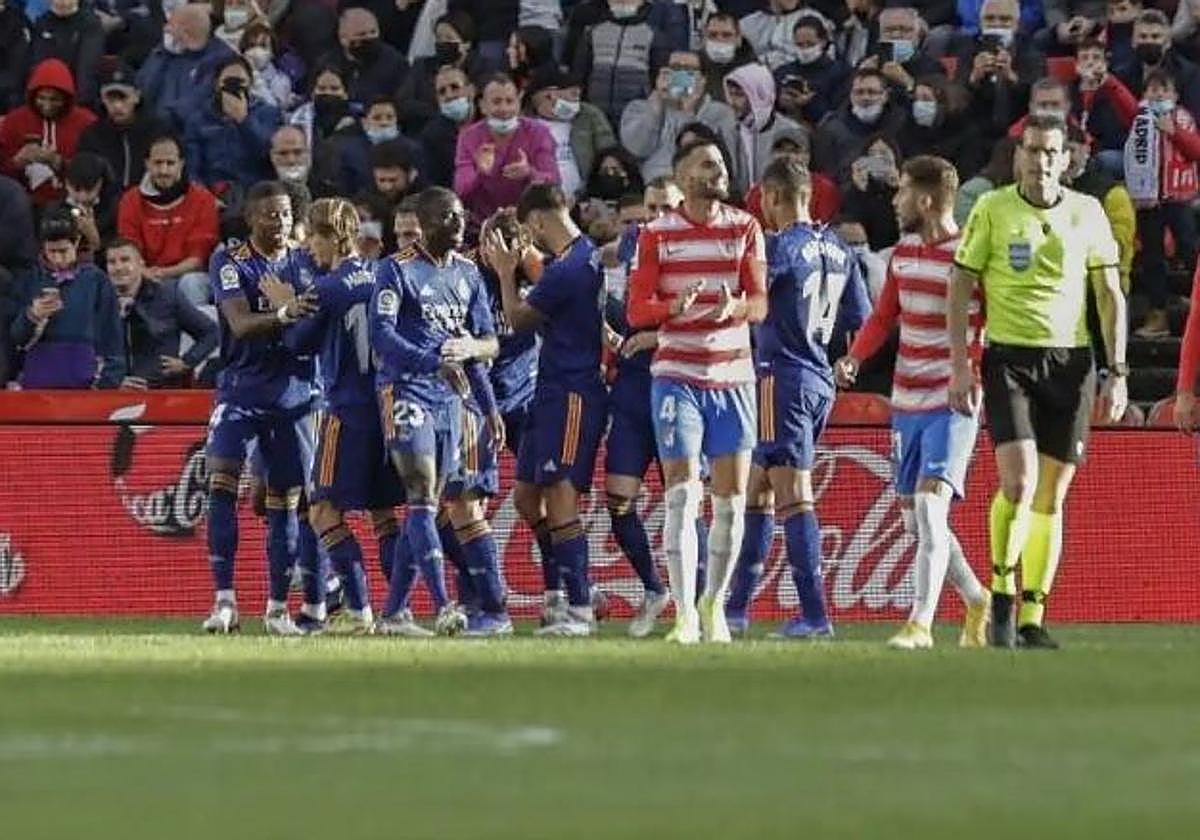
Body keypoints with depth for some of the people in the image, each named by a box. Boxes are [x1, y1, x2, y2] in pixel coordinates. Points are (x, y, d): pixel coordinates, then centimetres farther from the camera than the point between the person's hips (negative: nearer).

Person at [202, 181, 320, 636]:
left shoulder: (306, 263, 7)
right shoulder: (230, 263, -4)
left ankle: (278, 606, 12)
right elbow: (240, 324, -20)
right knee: (221, 479, -18)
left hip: (294, 390, 3)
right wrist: (283, 315, -37)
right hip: (242, 387, -3)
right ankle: (224, 599, -17)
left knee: (286, 498, 4)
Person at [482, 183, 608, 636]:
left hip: (571, 395, -10)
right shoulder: (589, 255, 12)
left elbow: (518, 319, -5)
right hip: (553, 393, 10)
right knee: (527, 495, 12)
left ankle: (580, 609, -13)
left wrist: (505, 272, 9)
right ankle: (565, 596, 15)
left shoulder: (568, 269, -19)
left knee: (559, 497, -12)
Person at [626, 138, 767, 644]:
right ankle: (685, 613, -9)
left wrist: (736, 307, -20)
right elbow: (636, 311, -1)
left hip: (733, 376, 2)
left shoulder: (745, 229, 7)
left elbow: (760, 303, 3)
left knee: (731, 499, 3)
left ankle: (714, 604, 20)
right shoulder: (657, 236, 2)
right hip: (677, 375, -2)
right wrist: (675, 306, -21)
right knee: (682, 494, -9)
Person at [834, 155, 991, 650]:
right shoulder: (903, 252, 10)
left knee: (930, 503, -19)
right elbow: (884, 316, 17)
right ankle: (977, 601, 30)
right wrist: (855, 357, 0)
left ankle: (921, 623, -20)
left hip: (952, 403, -8)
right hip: (907, 402, 8)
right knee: (915, 518, 12)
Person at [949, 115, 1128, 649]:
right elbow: (960, 289, 3)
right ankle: (1002, 593, 1)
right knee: (1018, 482, -18)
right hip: (1009, 358, -2)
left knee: (1050, 498, 5)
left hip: (1070, 361, 2)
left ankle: (1032, 618, 11)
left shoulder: (1087, 213, 5)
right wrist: (960, 365, -5)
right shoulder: (992, 210, 0)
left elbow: (1111, 297, 9)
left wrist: (1117, 373, 3)